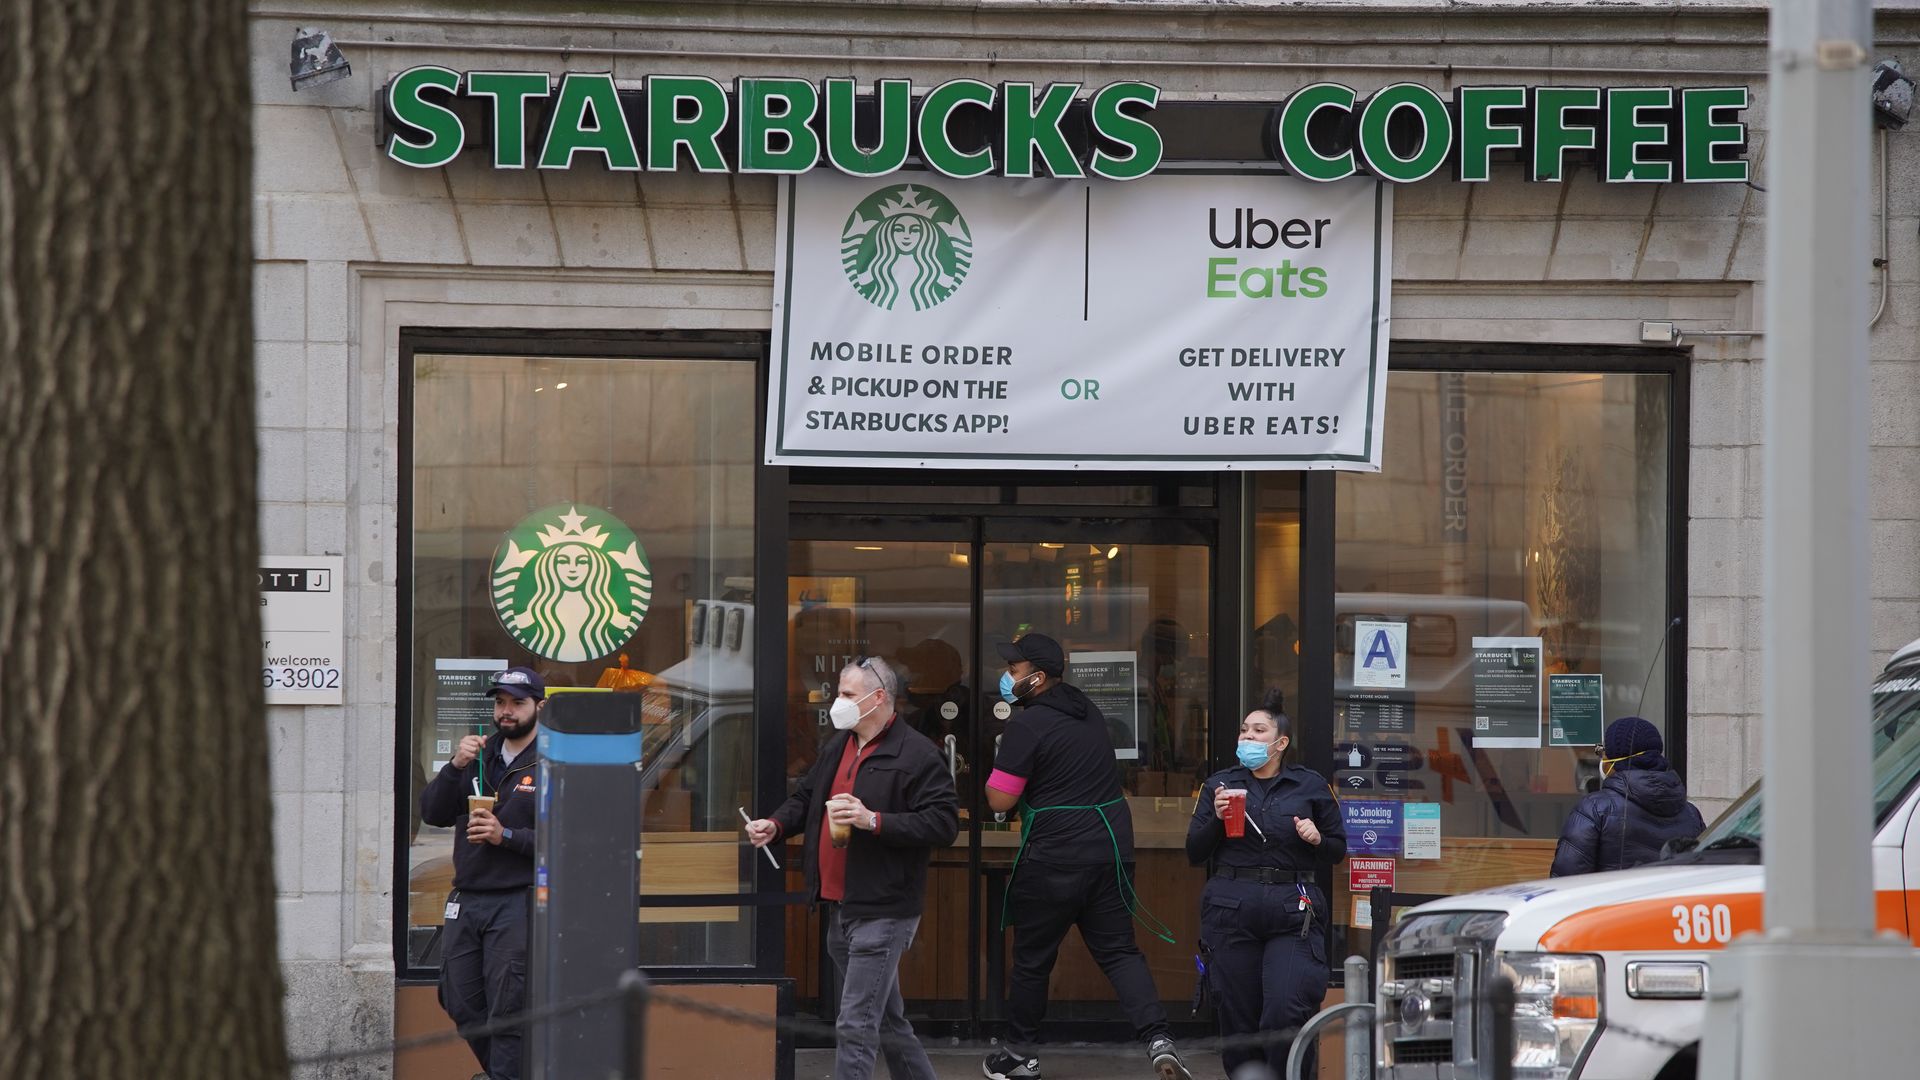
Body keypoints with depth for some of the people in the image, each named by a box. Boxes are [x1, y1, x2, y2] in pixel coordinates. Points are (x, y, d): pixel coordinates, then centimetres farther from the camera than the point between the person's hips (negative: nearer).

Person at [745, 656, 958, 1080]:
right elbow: (806, 799, 26)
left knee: (856, 1027, -10)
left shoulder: (916, 755, -12)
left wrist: (874, 821, -25)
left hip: (882, 912, -9)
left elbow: (943, 823, -19)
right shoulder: (837, 746, 13)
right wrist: (776, 825, 6)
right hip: (839, 907, 9)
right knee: (887, 1020, 18)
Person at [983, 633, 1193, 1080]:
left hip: (1053, 858, -6)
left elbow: (1000, 801, -13)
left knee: (1032, 958, 10)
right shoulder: (1086, 710, 11)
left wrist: (997, 767, 5)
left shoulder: (1027, 726, -14)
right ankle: (1158, 1040, -12)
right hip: (1111, 849, 6)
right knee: (1119, 951, 7)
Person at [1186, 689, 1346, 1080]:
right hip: (1231, 912, 2)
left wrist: (1317, 839, -7)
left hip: (1293, 913, -2)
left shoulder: (1311, 787, 8)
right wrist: (1217, 818, -8)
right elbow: (1194, 853, 9)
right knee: (1238, 1019, 2)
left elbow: (1338, 850, 14)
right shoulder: (1220, 785, 11)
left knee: (1286, 1012, -17)